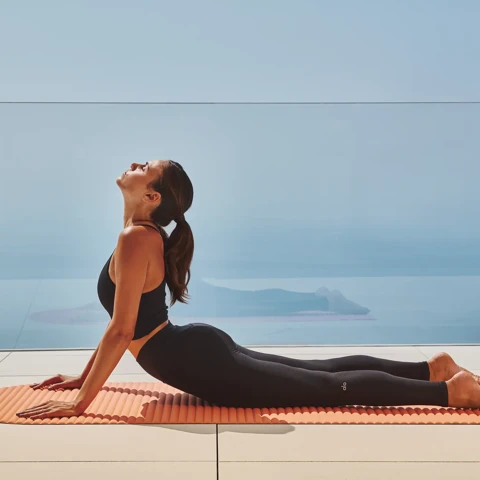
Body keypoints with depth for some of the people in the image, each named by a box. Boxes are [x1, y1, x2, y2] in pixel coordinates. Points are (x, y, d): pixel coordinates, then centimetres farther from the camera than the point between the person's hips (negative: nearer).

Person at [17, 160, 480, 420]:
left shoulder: (136, 240, -20)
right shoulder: (146, 235, 10)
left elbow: (121, 332, -24)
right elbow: (122, 320, 17)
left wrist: (79, 403, -16)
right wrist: (83, 376, 20)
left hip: (204, 365, -9)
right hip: (204, 348, 9)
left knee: (332, 387, -3)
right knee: (324, 370, 17)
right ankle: (432, 367, 25)